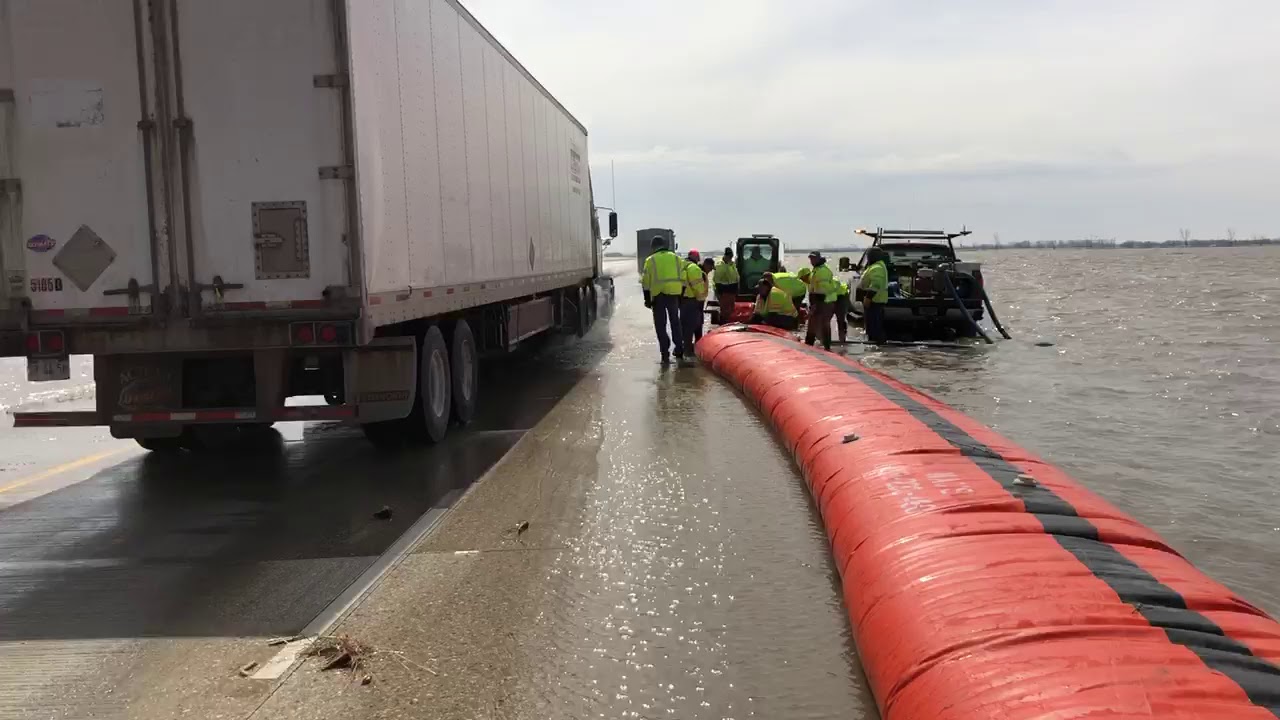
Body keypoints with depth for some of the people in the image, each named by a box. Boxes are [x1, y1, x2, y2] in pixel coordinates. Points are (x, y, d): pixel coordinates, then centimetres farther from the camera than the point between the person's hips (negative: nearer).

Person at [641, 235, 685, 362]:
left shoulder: (650, 260, 1)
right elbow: (683, 279, 9)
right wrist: (681, 295, 13)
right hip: (674, 294, 3)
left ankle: (665, 353, -1)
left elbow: (646, 282, -3)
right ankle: (679, 349, 21)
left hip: (658, 295, -3)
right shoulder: (676, 258, 10)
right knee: (675, 323, 18)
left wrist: (647, 299, 1)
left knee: (660, 325, 3)